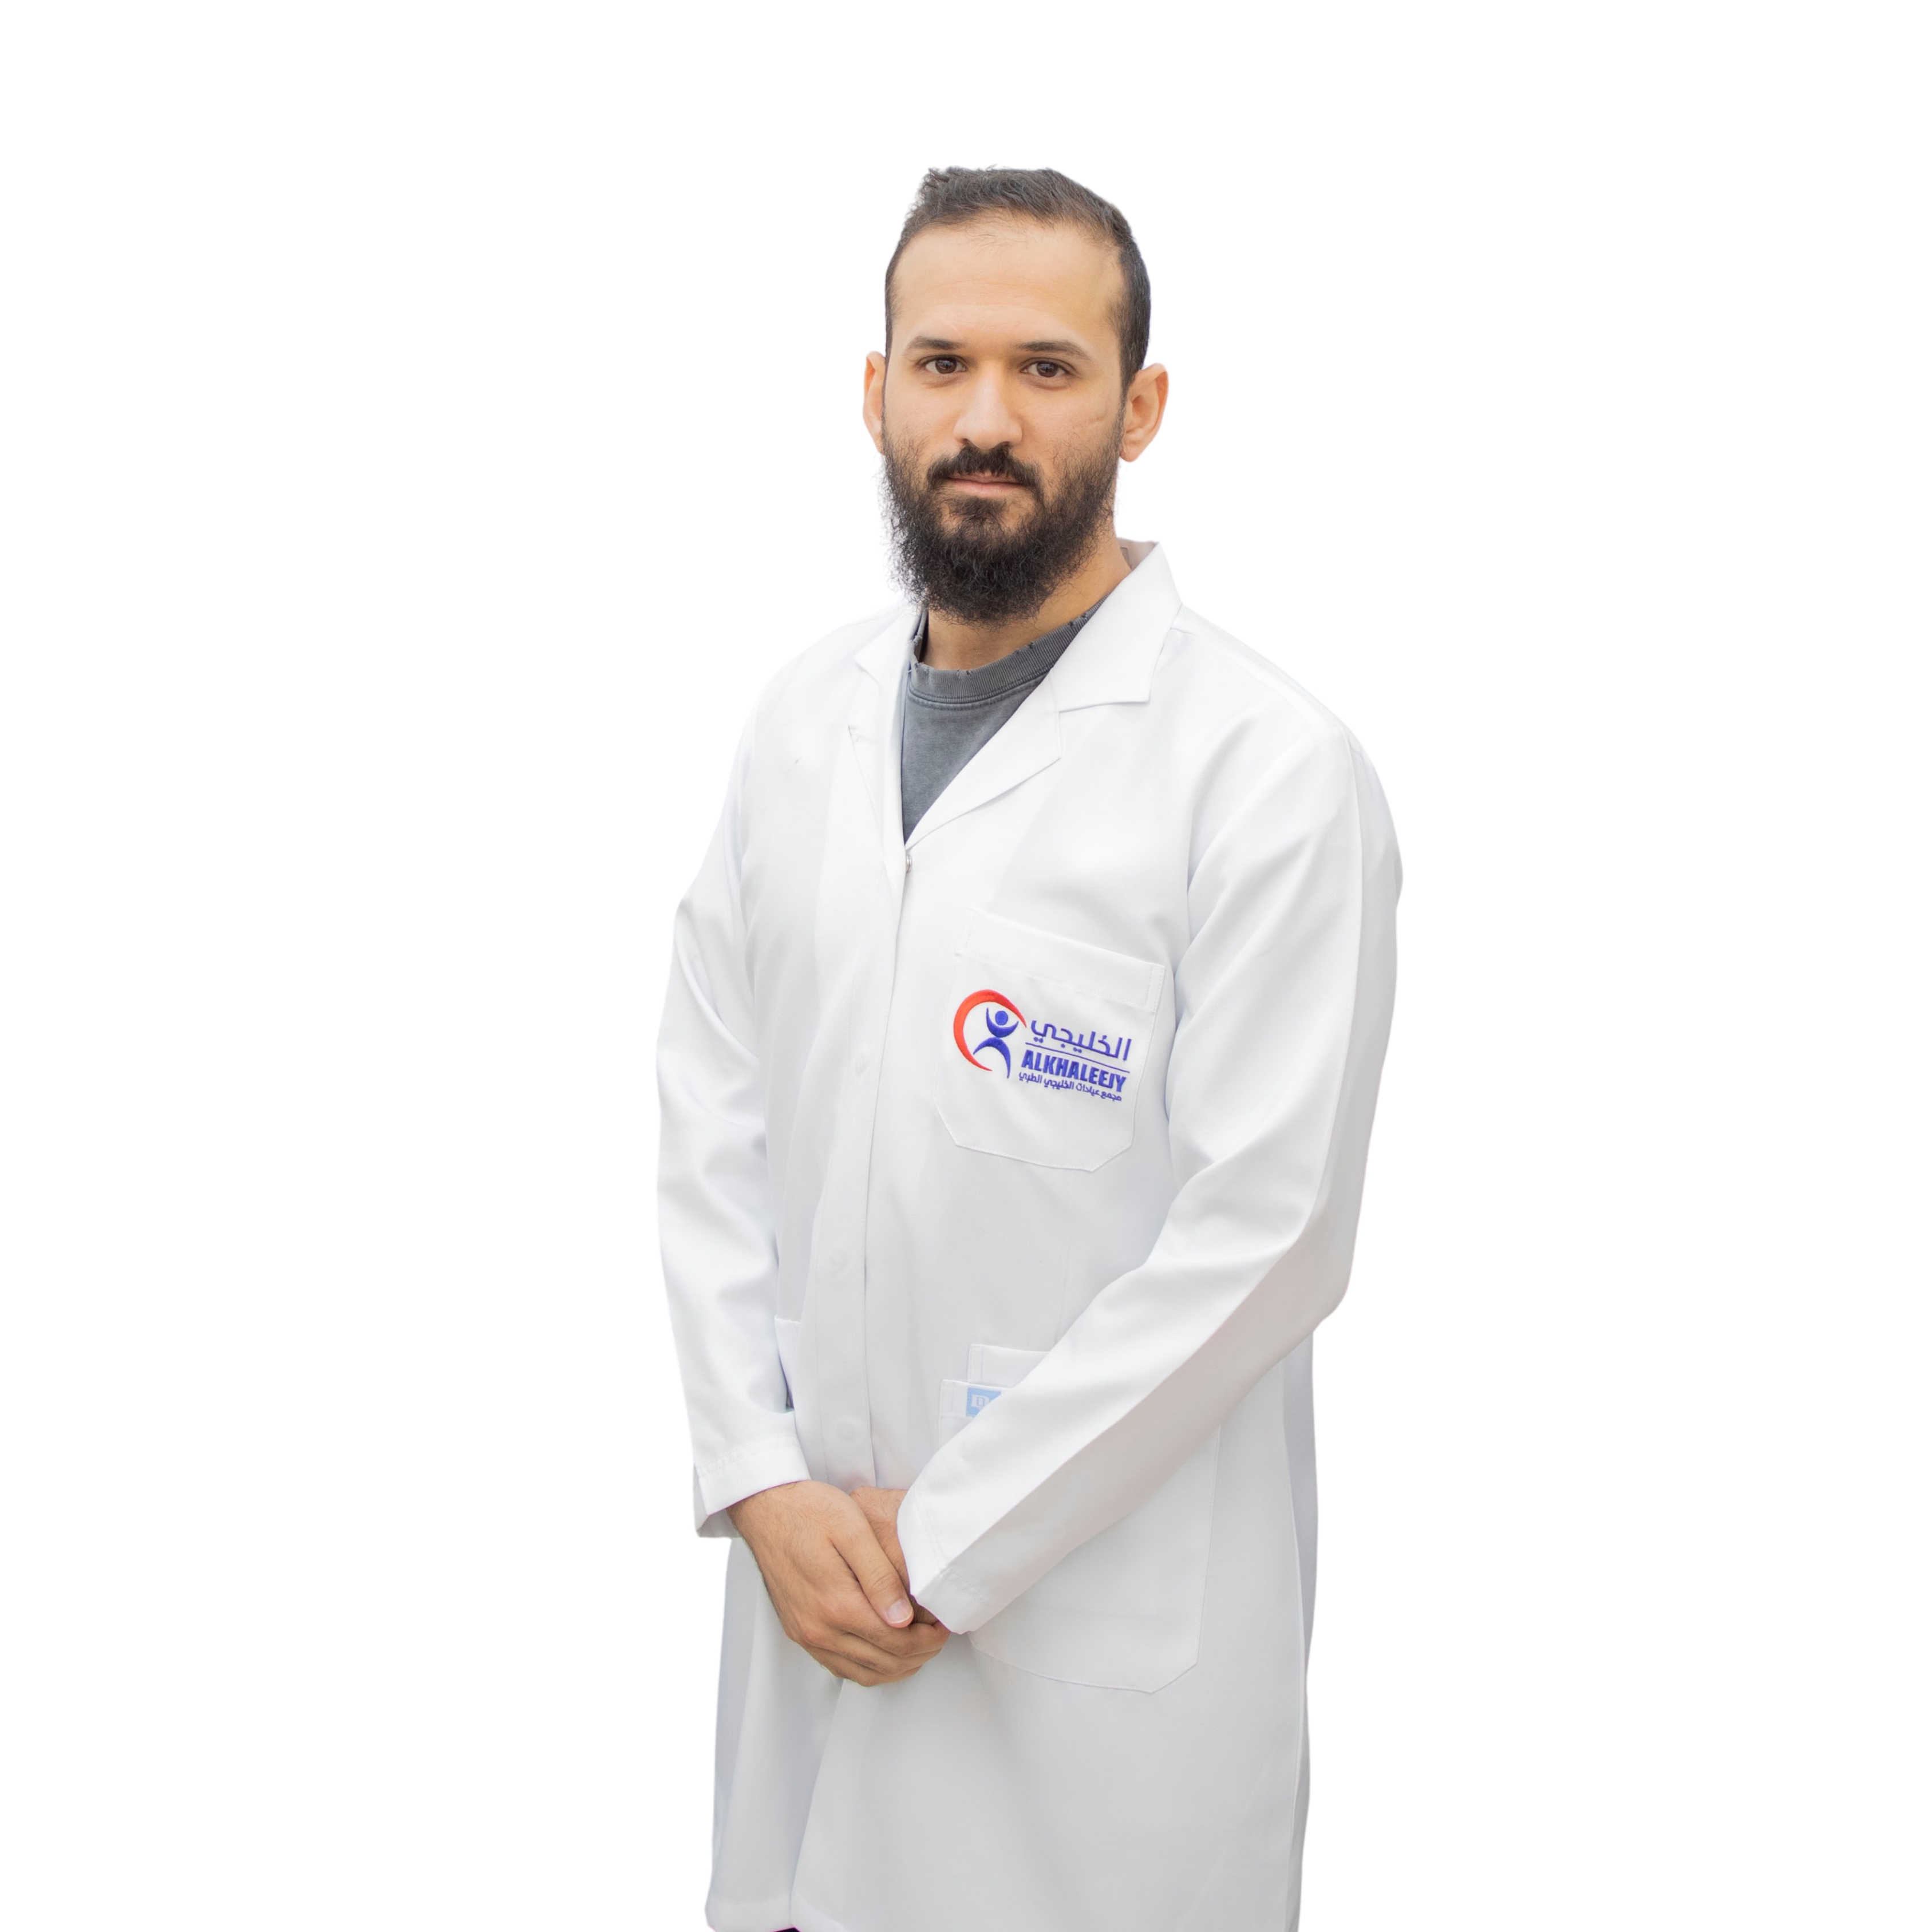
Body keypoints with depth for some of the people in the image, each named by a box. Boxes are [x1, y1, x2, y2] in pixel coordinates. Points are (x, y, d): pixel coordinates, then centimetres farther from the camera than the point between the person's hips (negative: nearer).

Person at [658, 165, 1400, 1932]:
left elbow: (1265, 1235, -17)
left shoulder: (1272, 770, -14)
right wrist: (762, 1481, -5)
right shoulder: (807, 720, 5)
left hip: (1109, 1607, -5)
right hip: (818, 1579, 5)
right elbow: (715, 1117, 6)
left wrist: (952, 1543, -14)